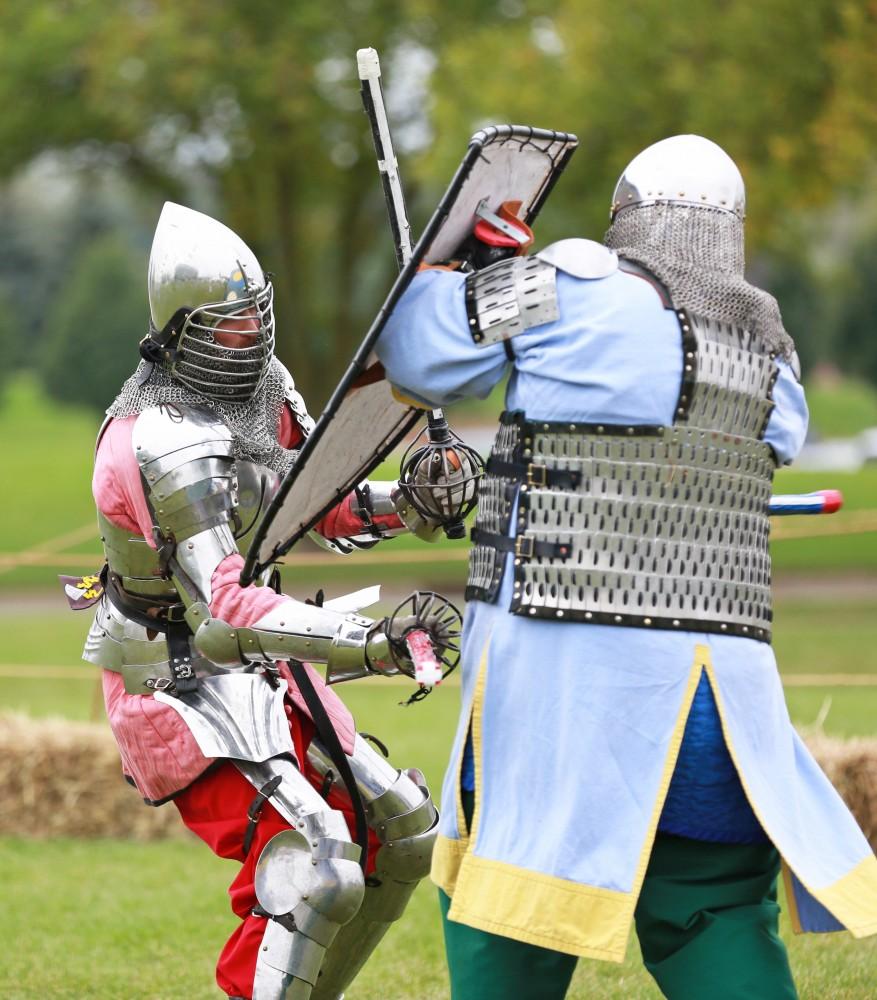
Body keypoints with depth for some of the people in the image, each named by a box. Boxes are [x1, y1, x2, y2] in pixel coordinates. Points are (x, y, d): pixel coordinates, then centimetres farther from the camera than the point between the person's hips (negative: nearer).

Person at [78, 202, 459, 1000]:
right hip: (188, 686, -9)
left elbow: (322, 507, 12)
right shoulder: (167, 447, -27)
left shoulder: (262, 382, 1)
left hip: (260, 667, 9)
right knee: (314, 865, -25)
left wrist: (404, 504, -10)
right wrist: (370, 643, -43)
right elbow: (222, 609, -34)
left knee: (401, 834, 13)